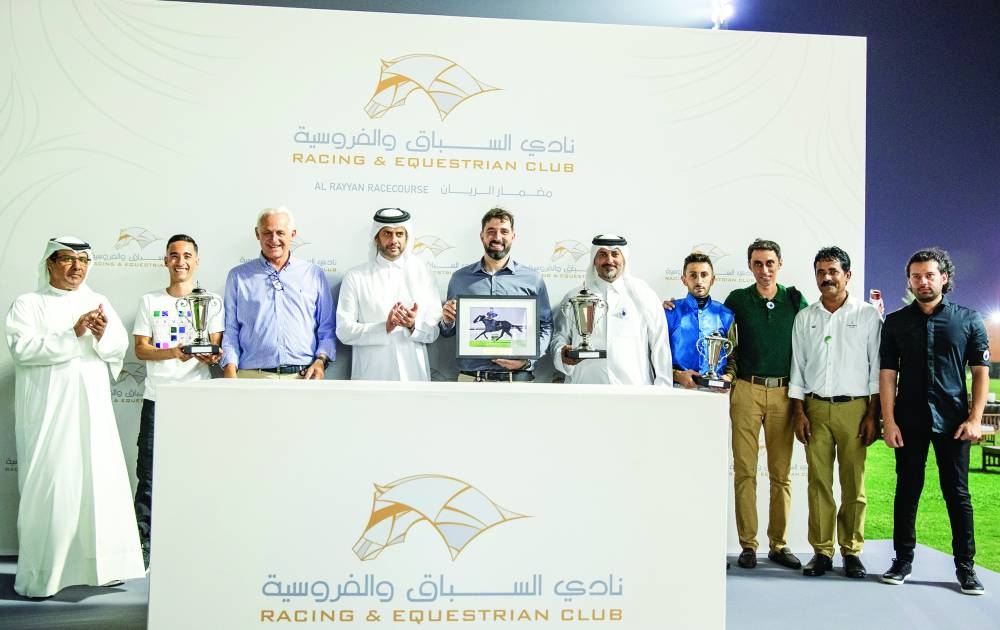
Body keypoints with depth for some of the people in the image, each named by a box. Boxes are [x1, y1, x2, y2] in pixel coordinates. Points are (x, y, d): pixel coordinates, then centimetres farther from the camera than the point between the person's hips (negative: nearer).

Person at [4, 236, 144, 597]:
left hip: (93, 409, 4)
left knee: (100, 479, 0)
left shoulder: (98, 302, 14)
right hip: (49, 411, -3)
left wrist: (102, 335, -15)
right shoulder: (29, 304, 3)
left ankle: (99, 565, 8)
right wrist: (73, 334, -21)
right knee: (49, 484, -4)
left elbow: (120, 347, 6)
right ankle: (40, 575, 5)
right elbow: (23, 347, -13)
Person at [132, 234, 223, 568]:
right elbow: (141, 349, 4)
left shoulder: (211, 302, 9)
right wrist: (173, 353, -15)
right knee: (149, 474, 0)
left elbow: (216, 349, 3)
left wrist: (210, 356, -21)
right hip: (157, 397, 1)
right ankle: (142, 542, 8)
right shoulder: (150, 302, 11)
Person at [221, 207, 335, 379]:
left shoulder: (314, 274, 11)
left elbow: (327, 328, 12)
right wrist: (230, 368, -4)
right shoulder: (238, 276, 11)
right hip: (252, 375, 0)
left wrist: (321, 360, -4)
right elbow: (230, 329, 9)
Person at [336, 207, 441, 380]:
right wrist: (384, 328, -18)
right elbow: (344, 330, -6)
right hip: (370, 374, -1)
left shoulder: (422, 273, 6)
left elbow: (433, 332, 2)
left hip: (413, 373, 1)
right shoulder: (355, 277, 2)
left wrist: (413, 326, -18)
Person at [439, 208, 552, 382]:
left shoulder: (532, 279, 4)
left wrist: (527, 360, -10)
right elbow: (446, 332, 16)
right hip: (470, 377, 1)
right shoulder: (460, 278, 8)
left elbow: (544, 327, 5)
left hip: (518, 378, -1)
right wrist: (448, 321, -6)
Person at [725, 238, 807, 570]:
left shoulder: (795, 299, 6)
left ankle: (778, 544, 13)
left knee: (781, 473, 4)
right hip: (747, 390, -1)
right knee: (745, 471, -1)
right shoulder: (737, 300, 4)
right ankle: (748, 545, 6)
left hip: (784, 392, 1)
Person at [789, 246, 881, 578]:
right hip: (815, 407, 2)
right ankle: (821, 551, 8)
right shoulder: (805, 317, 11)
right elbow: (797, 367, 11)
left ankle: (851, 550, 10)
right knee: (819, 482, 1)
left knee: (854, 483, 0)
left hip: (854, 407, -2)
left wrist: (872, 414, -4)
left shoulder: (868, 315, 5)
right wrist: (799, 412, 3)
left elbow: (877, 368, 2)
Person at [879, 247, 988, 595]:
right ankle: (903, 559, 16)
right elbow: (887, 374, 3)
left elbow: (980, 371, 3)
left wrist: (975, 418, -6)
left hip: (952, 420, -1)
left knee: (957, 493, 3)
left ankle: (965, 565, 13)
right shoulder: (895, 322, 6)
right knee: (907, 490, 7)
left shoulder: (968, 319, 4)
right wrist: (888, 421, -4)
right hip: (909, 420, 1)